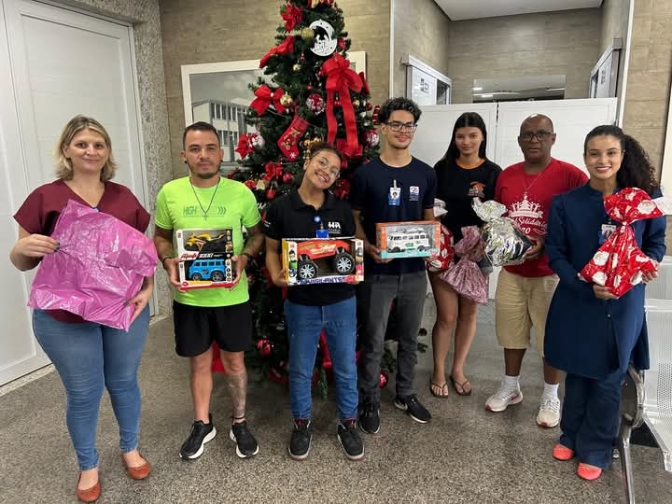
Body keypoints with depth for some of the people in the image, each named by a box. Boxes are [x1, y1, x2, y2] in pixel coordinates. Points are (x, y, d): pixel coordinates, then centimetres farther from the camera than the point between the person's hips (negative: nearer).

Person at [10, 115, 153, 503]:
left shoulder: (124, 197, 3)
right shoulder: (45, 198, -5)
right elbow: (22, 262, -1)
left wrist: (148, 289, -6)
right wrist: (23, 247, -23)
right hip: (65, 318, -2)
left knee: (124, 382, 17)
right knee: (83, 393, 12)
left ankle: (130, 448, 42)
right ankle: (88, 465, 37)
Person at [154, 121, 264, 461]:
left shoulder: (241, 193, -7)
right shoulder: (169, 193, -4)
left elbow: (257, 234, 5)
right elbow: (161, 237, 8)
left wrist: (244, 258, -14)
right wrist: (168, 261, -12)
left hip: (232, 295, -1)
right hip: (189, 296, 1)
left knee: (234, 361, 13)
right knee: (199, 362, 15)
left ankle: (239, 424, 33)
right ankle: (202, 424, 36)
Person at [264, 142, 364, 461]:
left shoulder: (342, 209, -2)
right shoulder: (280, 208, -6)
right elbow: (271, 250, 2)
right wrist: (276, 276, -16)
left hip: (341, 302, 2)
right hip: (300, 303, -1)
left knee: (346, 367, 13)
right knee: (300, 370, 14)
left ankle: (348, 423, 35)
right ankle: (301, 423, 37)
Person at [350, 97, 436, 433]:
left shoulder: (425, 174, 4)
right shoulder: (366, 174, -5)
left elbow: (429, 217, 13)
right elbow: (354, 219, -1)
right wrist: (368, 248, -18)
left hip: (414, 270, 4)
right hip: (379, 271, -3)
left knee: (410, 337, 16)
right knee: (374, 340, 6)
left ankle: (405, 394, 35)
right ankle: (369, 401, 24)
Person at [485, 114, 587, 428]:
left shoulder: (571, 175, -10)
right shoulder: (506, 176, 6)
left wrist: (547, 245, -22)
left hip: (551, 273, -4)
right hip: (511, 270, 5)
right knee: (512, 332, 16)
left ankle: (550, 397, 28)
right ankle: (510, 388, 35)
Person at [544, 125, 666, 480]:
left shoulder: (646, 198, -2)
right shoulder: (566, 203, -4)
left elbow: (656, 242, 7)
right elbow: (555, 253, -4)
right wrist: (587, 286, -18)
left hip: (624, 305, 0)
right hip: (577, 303, 0)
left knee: (607, 379, 10)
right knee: (577, 374, 14)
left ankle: (595, 450, 28)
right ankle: (571, 436, 35)